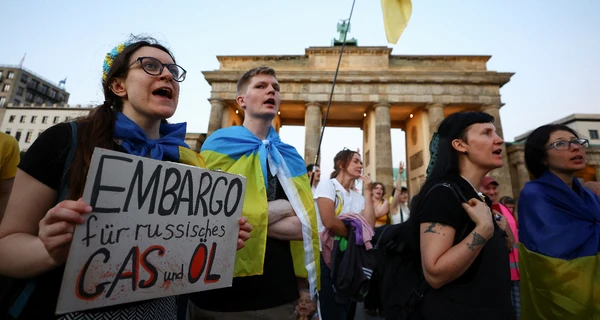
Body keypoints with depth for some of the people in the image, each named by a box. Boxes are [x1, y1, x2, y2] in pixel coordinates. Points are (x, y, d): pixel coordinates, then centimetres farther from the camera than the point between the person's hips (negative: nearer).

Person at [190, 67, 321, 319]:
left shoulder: (291, 158, 5)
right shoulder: (220, 144, -6)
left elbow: (303, 226, -4)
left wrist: (250, 218, -13)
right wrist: (285, 207, -11)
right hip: (224, 291, -3)